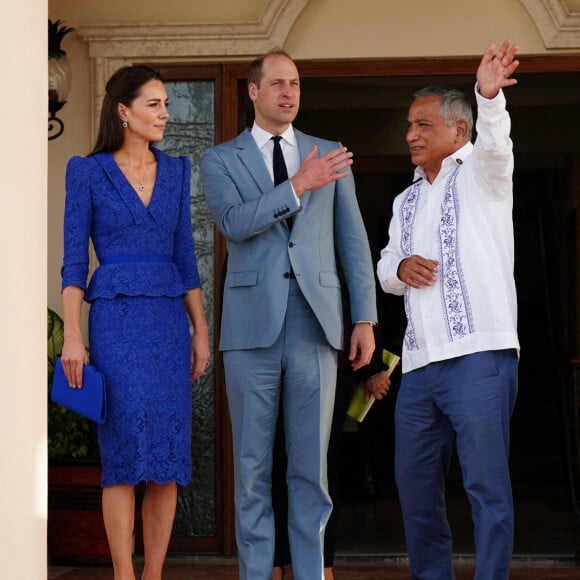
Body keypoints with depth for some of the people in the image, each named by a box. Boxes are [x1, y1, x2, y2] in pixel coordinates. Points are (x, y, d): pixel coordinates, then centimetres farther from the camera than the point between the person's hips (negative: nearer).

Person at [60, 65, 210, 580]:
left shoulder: (176, 172, 13)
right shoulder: (87, 171, 2)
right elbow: (74, 261, -1)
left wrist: (201, 331, 10)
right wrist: (72, 336, -9)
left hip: (169, 319, 4)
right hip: (115, 318, -4)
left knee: (169, 453, 0)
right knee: (126, 445, -10)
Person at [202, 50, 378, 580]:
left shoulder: (328, 156, 13)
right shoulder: (221, 159, 7)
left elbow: (353, 241, 11)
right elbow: (233, 223, -12)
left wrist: (365, 319, 5)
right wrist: (299, 186, -19)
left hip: (314, 326, 1)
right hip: (253, 327, -1)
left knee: (311, 465, 3)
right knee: (252, 465, 2)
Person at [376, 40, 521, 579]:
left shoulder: (480, 174, 3)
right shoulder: (406, 200, 23)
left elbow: (494, 141, -19)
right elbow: (385, 269, 23)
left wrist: (489, 96, -40)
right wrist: (399, 268, -2)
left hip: (478, 354, -7)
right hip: (419, 363, 7)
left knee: (486, 483, -8)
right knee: (414, 483, 10)